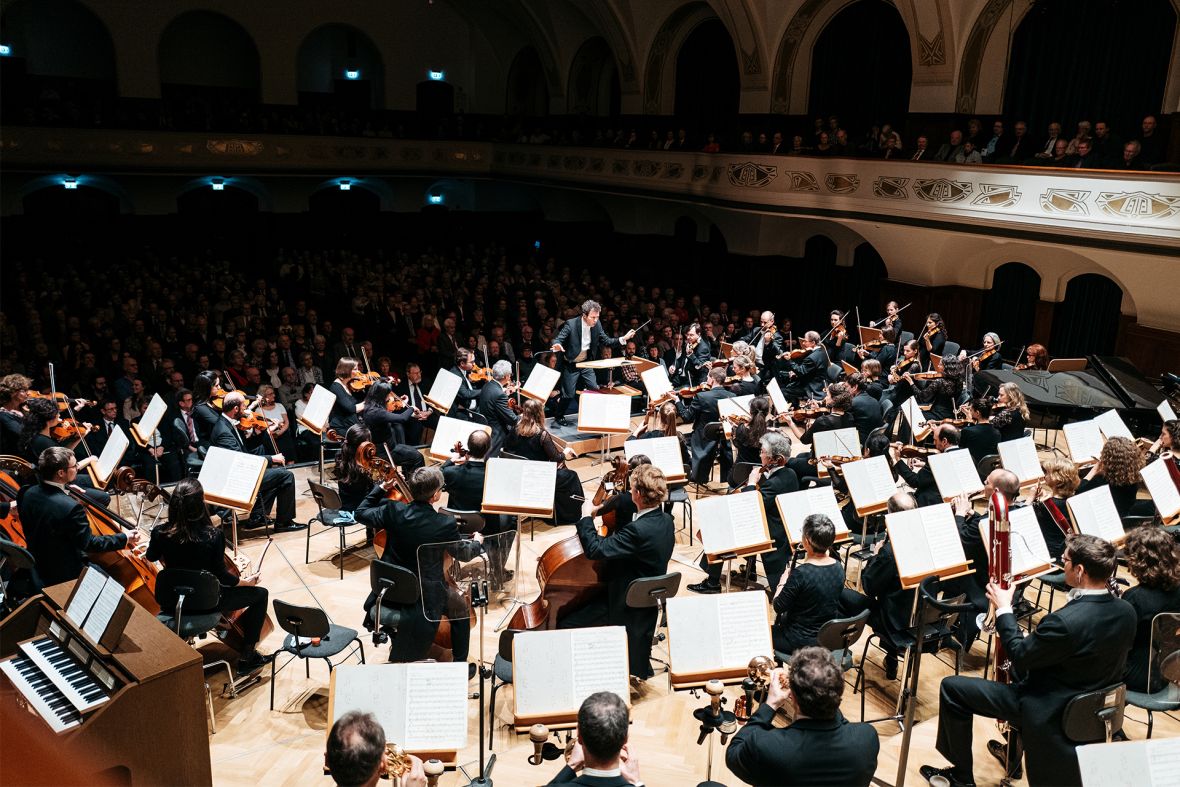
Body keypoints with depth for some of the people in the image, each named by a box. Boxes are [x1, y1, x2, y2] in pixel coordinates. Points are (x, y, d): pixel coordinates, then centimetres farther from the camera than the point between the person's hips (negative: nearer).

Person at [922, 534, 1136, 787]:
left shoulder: (1065, 621, -35)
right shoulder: (1126, 611, -10)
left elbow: (1020, 657, -18)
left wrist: (1004, 609, -6)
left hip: (1051, 710, -8)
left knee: (951, 688, 2)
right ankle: (1013, 752, 45)